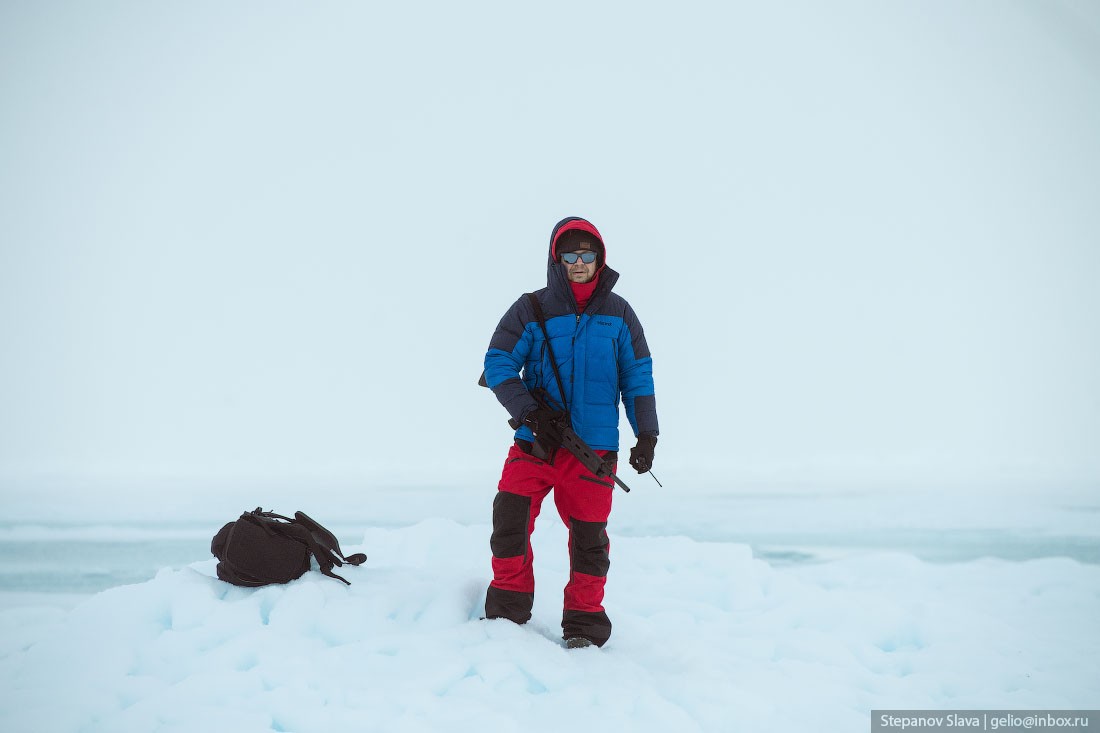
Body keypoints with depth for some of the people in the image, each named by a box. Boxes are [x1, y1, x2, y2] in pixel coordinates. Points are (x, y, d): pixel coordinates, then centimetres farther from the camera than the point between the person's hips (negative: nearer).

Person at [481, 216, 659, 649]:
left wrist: (646, 435, 2)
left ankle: (584, 622, 20)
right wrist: (531, 414, -13)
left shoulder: (618, 314, 6)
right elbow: (498, 364, -2)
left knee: (589, 534, 3)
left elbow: (637, 377, 9)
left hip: (595, 446, 1)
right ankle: (507, 608, 8)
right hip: (536, 441, -1)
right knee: (509, 517, -11)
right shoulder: (531, 310, 0)